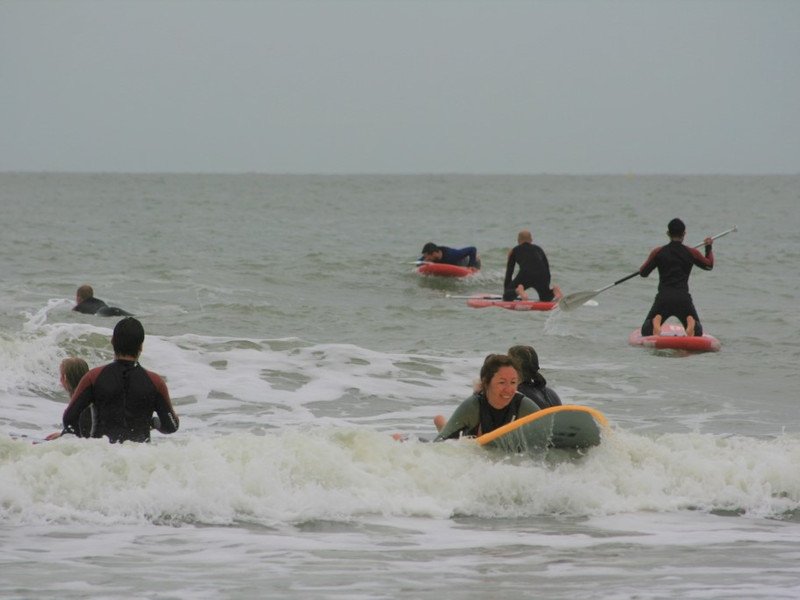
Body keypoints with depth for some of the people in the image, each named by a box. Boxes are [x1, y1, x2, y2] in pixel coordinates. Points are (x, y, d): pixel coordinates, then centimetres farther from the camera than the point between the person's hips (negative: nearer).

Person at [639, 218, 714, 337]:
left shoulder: (658, 252, 3)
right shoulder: (691, 253, 5)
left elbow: (643, 272, 12)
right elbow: (709, 265, 23)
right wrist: (709, 248, 39)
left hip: (663, 298, 0)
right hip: (683, 298, 0)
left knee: (646, 331, 12)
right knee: (698, 332, 15)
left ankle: (656, 322, -24)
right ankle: (691, 323, -22)